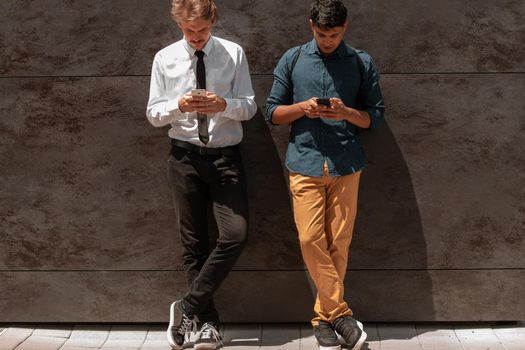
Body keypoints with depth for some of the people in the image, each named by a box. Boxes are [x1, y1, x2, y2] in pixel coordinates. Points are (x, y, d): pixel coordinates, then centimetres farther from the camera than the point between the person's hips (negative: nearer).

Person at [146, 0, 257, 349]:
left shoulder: (234, 53, 0)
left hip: (225, 157, 0)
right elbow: (153, 114, 4)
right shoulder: (164, 59, 2)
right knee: (194, 243, 7)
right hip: (185, 157, 1)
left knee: (236, 234, -14)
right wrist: (179, 105, -17)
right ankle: (208, 321, 19)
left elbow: (250, 106, 0)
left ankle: (188, 307, 1)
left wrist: (223, 105, -21)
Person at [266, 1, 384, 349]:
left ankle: (325, 316, 16)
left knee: (338, 243, 2)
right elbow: (272, 111, 8)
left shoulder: (362, 63, 7)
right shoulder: (292, 60, 7)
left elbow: (375, 116, 8)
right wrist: (303, 107, -11)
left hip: (346, 166, 0)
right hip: (305, 164, 0)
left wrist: (346, 113, -12)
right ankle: (340, 313, 4)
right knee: (311, 240, -8)